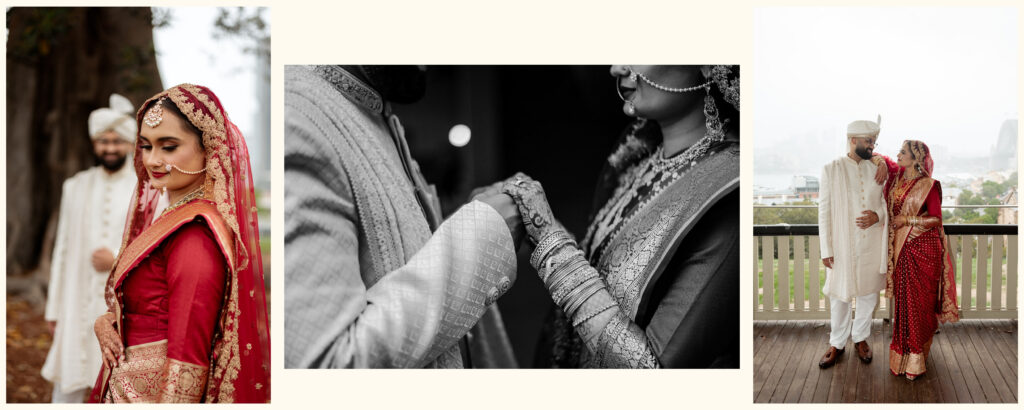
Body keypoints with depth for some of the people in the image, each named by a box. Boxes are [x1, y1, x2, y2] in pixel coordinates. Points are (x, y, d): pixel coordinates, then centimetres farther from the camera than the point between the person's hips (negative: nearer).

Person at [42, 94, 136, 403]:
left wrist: (119, 259, -15)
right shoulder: (75, 188, 9)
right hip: (78, 305, 2)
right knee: (67, 389, 4)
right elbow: (62, 249, 10)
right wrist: (54, 308, 9)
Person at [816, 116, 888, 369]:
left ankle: (861, 338, 31)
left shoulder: (877, 168, 3)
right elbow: (824, 211, -5)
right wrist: (826, 249, -8)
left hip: (872, 244, 3)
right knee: (840, 296, 6)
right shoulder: (831, 169, -5)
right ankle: (837, 344, 22)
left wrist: (878, 216, -14)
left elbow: (889, 202, 10)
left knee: (868, 293, 12)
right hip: (843, 245, -2)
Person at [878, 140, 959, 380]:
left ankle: (915, 357, 3)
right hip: (900, 247, 6)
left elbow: (936, 218, -10)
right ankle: (905, 349, 19)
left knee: (920, 299, -2)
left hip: (923, 247, -5)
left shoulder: (928, 185, -9)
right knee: (903, 298, 10)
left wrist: (907, 220, -15)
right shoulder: (897, 175, 6)